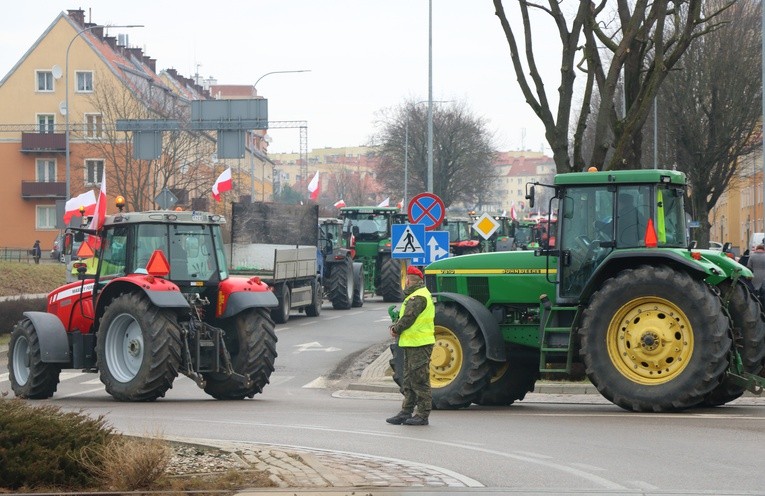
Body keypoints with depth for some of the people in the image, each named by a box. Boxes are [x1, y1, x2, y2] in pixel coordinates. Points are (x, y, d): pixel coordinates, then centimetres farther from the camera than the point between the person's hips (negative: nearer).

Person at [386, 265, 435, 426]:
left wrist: (396, 329, -5)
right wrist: (395, 327, 2)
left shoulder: (418, 297, -16)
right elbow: (403, 316, 18)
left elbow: (408, 318, -20)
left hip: (419, 345, -11)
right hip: (412, 345, 11)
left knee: (419, 381, -6)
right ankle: (406, 412, 20)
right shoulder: (415, 296, 18)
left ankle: (423, 415, -3)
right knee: (409, 381, 14)